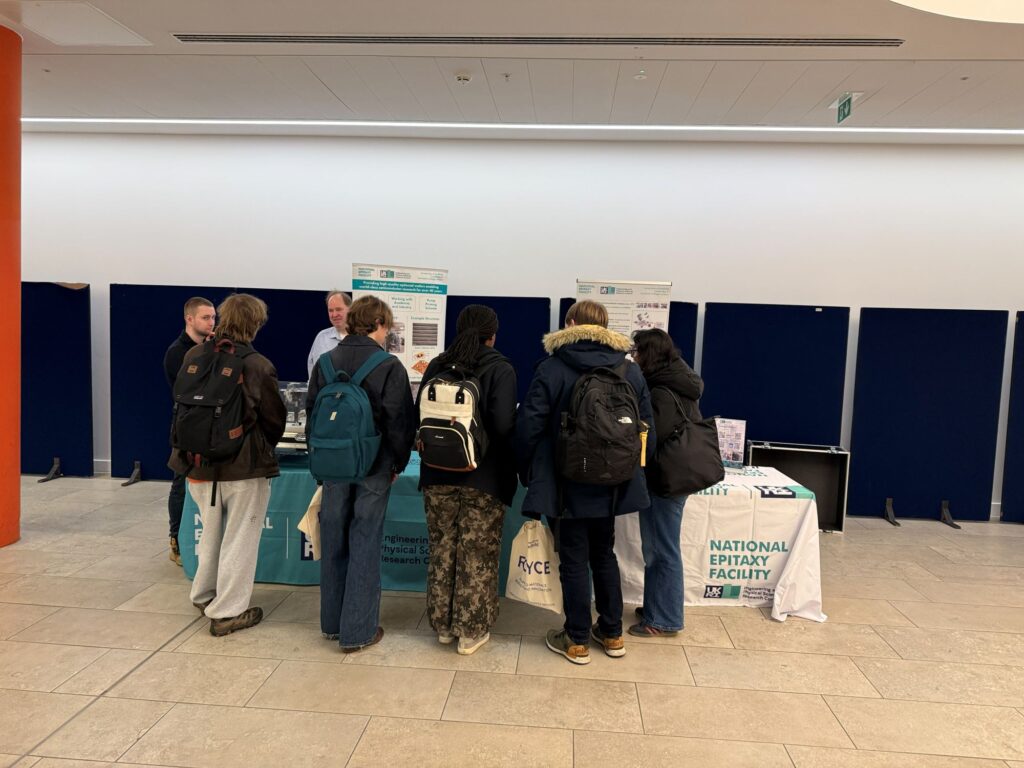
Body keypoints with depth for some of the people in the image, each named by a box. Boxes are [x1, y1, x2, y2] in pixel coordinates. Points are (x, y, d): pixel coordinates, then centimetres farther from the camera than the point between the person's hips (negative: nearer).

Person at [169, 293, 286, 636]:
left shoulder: (194, 356, -3)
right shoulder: (257, 366, -17)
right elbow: (274, 418, -7)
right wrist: (264, 449, 11)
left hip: (201, 463, 6)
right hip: (244, 466, -5)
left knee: (211, 533, 24)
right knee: (239, 539, 7)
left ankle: (205, 596, 39)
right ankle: (227, 612, 16)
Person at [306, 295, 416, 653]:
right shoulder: (390, 366, -12)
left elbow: (311, 412, 7)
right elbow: (400, 422, -12)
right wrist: (399, 463, 2)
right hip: (373, 466, -4)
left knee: (333, 542, 14)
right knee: (364, 545, 4)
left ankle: (332, 622, 28)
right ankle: (358, 630, 12)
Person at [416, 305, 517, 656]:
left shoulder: (437, 366, 4)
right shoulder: (500, 369, -9)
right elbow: (504, 426, -17)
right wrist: (513, 463, 0)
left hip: (438, 475, 4)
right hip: (483, 477, -4)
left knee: (442, 550, 14)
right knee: (477, 555, 7)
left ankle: (443, 625, 26)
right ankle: (471, 630, 17)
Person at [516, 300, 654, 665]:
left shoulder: (551, 369, -12)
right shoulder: (631, 371, 1)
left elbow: (528, 427, -12)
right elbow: (648, 430, 4)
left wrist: (528, 472, 3)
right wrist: (629, 469, 16)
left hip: (567, 486, -4)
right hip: (611, 485, 5)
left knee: (573, 560, 8)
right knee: (604, 554, 20)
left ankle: (577, 641, 20)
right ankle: (612, 634, 31)